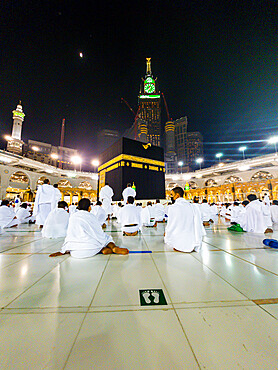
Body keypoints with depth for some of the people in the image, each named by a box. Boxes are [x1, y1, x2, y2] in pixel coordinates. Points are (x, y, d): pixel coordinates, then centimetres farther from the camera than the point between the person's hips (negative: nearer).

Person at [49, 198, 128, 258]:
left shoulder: (72, 217, 16)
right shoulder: (91, 216, 8)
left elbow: (69, 236, 21)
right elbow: (99, 234, 13)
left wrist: (63, 251, 33)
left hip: (75, 252, 3)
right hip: (90, 250, -2)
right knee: (106, 237, 22)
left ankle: (103, 249, -3)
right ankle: (113, 247, -10)